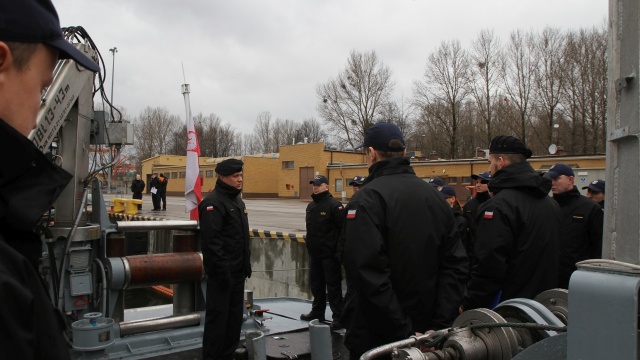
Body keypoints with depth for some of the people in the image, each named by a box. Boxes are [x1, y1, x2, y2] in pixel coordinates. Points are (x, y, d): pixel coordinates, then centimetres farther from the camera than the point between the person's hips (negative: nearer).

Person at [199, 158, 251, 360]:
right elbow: (211, 241, -23)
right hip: (222, 272, -9)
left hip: (237, 271, 9)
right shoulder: (213, 202, -16)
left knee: (235, 316, 15)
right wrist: (222, 270, -24)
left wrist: (247, 264, 18)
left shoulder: (238, 201, 15)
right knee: (217, 317, -2)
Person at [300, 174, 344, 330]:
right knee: (316, 283, 17)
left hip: (329, 254, -8)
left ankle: (338, 317, 4)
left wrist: (339, 252, -19)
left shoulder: (334, 205, -13)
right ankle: (317, 312, 31)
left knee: (333, 286, -3)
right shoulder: (311, 206, 13)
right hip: (314, 253, 8)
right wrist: (309, 246, 19)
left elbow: (343, 229, -17)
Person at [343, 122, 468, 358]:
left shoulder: (367, 199, -15)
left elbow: (369, 274, -25)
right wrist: (440, 326, -4)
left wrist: (403, 332, -20)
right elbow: (456, 265, 1)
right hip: (425, 334, 6)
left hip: (375, 338, -6)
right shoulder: (434, 196, 6)